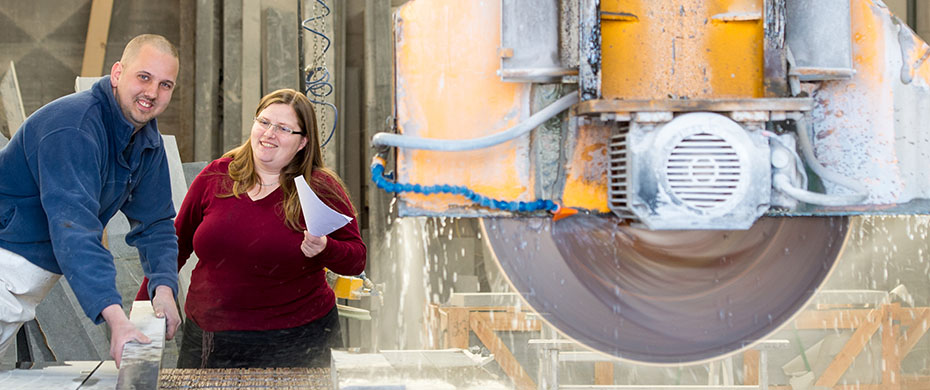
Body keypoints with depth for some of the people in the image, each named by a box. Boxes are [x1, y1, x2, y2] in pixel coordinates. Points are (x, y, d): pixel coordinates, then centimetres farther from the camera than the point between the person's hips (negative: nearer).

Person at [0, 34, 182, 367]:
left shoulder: (147, 141, 5)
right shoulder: (74, 126, -25)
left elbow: (155, 223, 10)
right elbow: (73, 224, -35)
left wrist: (164, 288, -10)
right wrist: (115, 317, -44)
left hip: (30, 282, 9)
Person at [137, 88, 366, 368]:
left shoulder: (322, 188, -4)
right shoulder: (215, 177, 4)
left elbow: (357, 258, -1)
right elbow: (177, 244, 14)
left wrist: (325, 250, -22)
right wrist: (142, 308, 13)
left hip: (294, 344, -2)